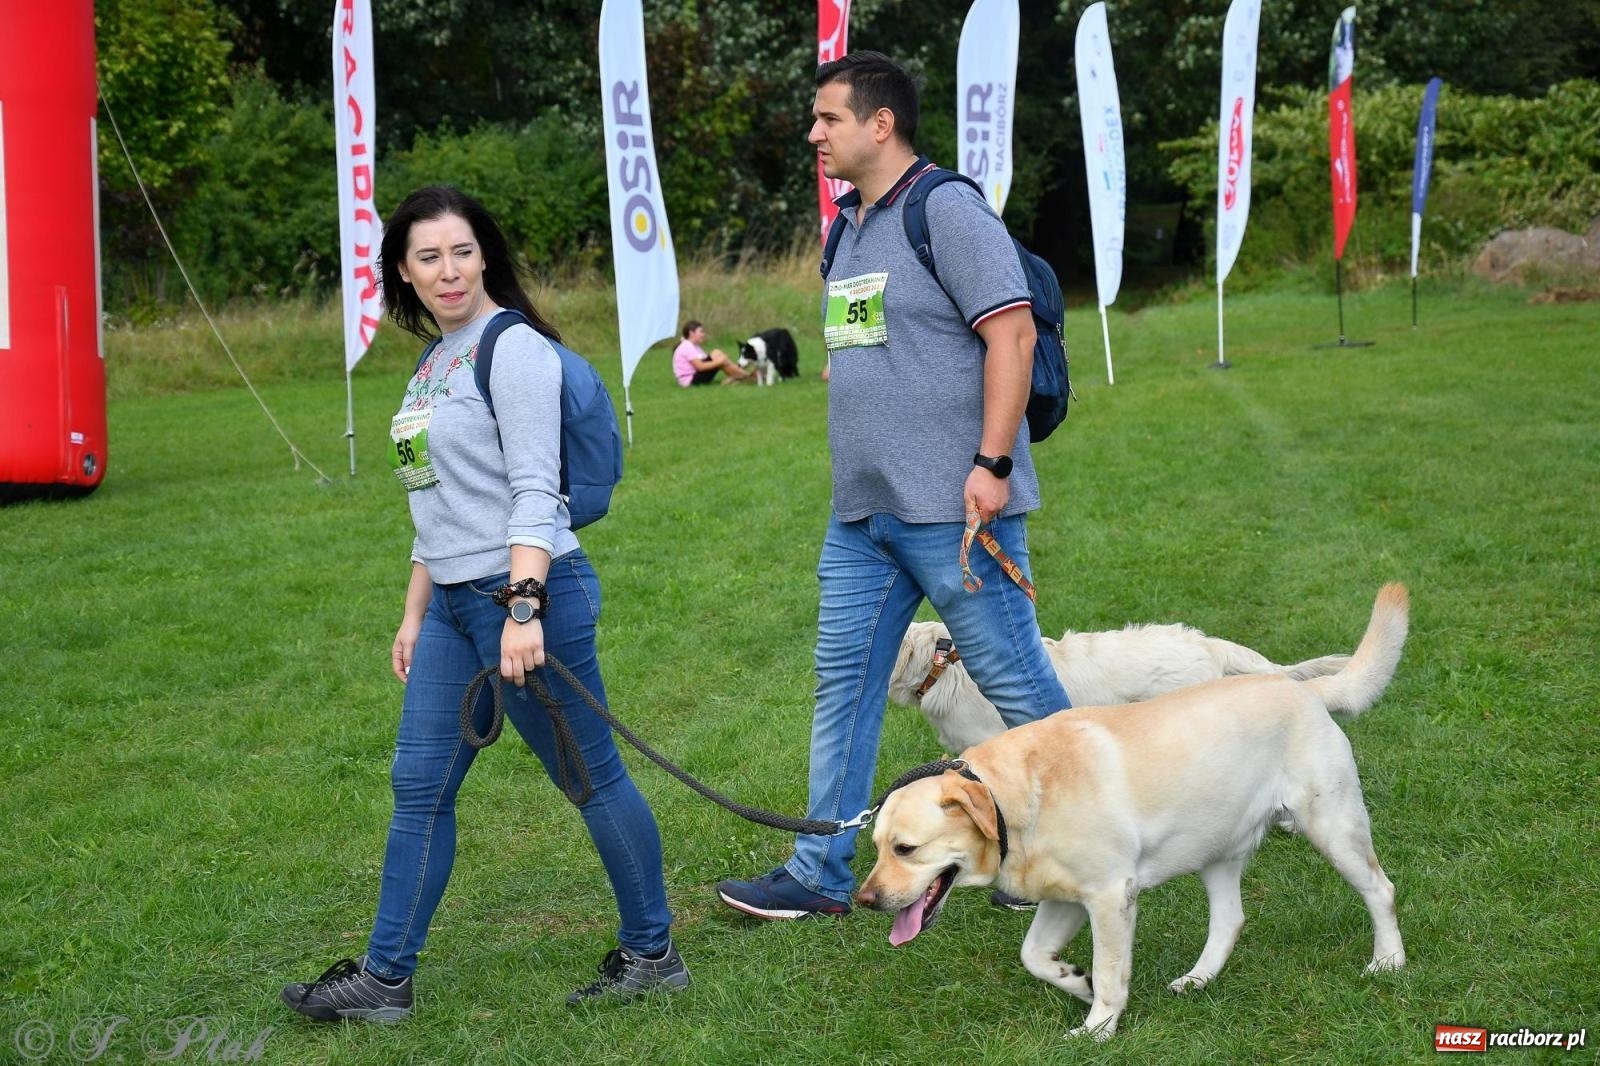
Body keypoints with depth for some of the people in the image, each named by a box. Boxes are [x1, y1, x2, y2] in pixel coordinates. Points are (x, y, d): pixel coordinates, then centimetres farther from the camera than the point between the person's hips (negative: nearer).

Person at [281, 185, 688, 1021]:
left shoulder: (512, 347, -10)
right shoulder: (436, 362, 16)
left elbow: (534, 491, -18)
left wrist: (523, 608, -25)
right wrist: (415, 614, 21)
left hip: (528, 592, -9)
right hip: (453, 605, 9)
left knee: (592, 777, 2)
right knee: (418, 786, 9)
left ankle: (652, 953, 16)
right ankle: (385, 976, 15)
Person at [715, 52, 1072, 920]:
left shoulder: (946, 211, -12)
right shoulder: (849, 227, 16)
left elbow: (1012, 332, -17)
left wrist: (992, 464, -21)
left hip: (950, 507, -9)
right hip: (861, 512, 9)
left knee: (1017, 682, 1)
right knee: (841, 687, 10)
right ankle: (822, 872, 17)